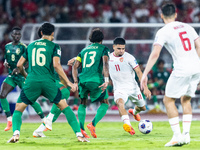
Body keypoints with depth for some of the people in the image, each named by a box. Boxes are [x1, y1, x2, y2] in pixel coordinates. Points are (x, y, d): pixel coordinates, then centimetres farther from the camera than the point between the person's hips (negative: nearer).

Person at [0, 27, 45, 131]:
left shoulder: (23, 47, -7)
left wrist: (19, 69, -23)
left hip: (22, 76, -5)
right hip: (11, 76, 5)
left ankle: (44, 120, 5)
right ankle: (9, 121, -1)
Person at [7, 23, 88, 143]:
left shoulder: (31, 46, 18)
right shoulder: (54, 46, 7)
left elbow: (19, 64, 20)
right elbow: (56, 65, -7)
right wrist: (68, 82, -4)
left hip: (31, 82, 2)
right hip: (48, 82, -2)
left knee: (19, 109, 12)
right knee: (65, 107, 10)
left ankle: (16, 133, -12)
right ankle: (79, 134, 2)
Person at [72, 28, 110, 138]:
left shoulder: (84, 50, 23)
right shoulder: (103, 49, 10)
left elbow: (75, 67, 14)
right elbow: (105, 64, -8)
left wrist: (76, 82, 12)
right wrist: (106, 80, -17)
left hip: (83, 80, 4)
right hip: (96, 80, -4)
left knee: (82, 103, 19)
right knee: (105, 104, 9)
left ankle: (81, 128, 1)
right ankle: (93, 124, -12)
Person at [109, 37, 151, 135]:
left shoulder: (128, 57, -11)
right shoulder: (108, 57, -2)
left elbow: (139, 72, -13)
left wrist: (145, 88, -19)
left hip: (132, 87, 0)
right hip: (119, 88, 0)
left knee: (142, 108, 15)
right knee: (119, 102, -34)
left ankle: (134, 112, 54)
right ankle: (128, 125, -50)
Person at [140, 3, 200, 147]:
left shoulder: (163, 32, -4)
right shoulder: (187, 27, 14)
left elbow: (155, 54, -14)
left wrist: (145, 74, -12)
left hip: (182, 70, -6)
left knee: (168, 100, 7)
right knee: (186, 100, 21)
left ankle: (177, 135, -2)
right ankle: (186, 134, 11)